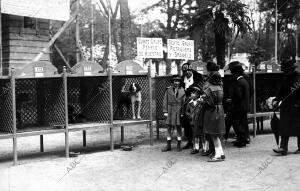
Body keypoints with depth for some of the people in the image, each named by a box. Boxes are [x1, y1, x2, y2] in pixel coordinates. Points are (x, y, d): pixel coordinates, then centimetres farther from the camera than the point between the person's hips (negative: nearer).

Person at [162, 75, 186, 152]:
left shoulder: (182, 90, 3)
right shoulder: (168, 90, 4)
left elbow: (184, 102, 2)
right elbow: (165, 101, 4)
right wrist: (165, 111, -3)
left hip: (179, 111, -1)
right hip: (170, 111, 1)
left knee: (178, 127, 5)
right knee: (169, 128, 4)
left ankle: (179, 145, 16)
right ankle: (168, 145, 11)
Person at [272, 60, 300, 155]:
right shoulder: (286, 78, 11)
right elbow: (282, 90, 16)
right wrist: (276, 100, 4)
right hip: (286, 107, 6)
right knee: (284, 127, 0)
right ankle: (283, 148, -1)